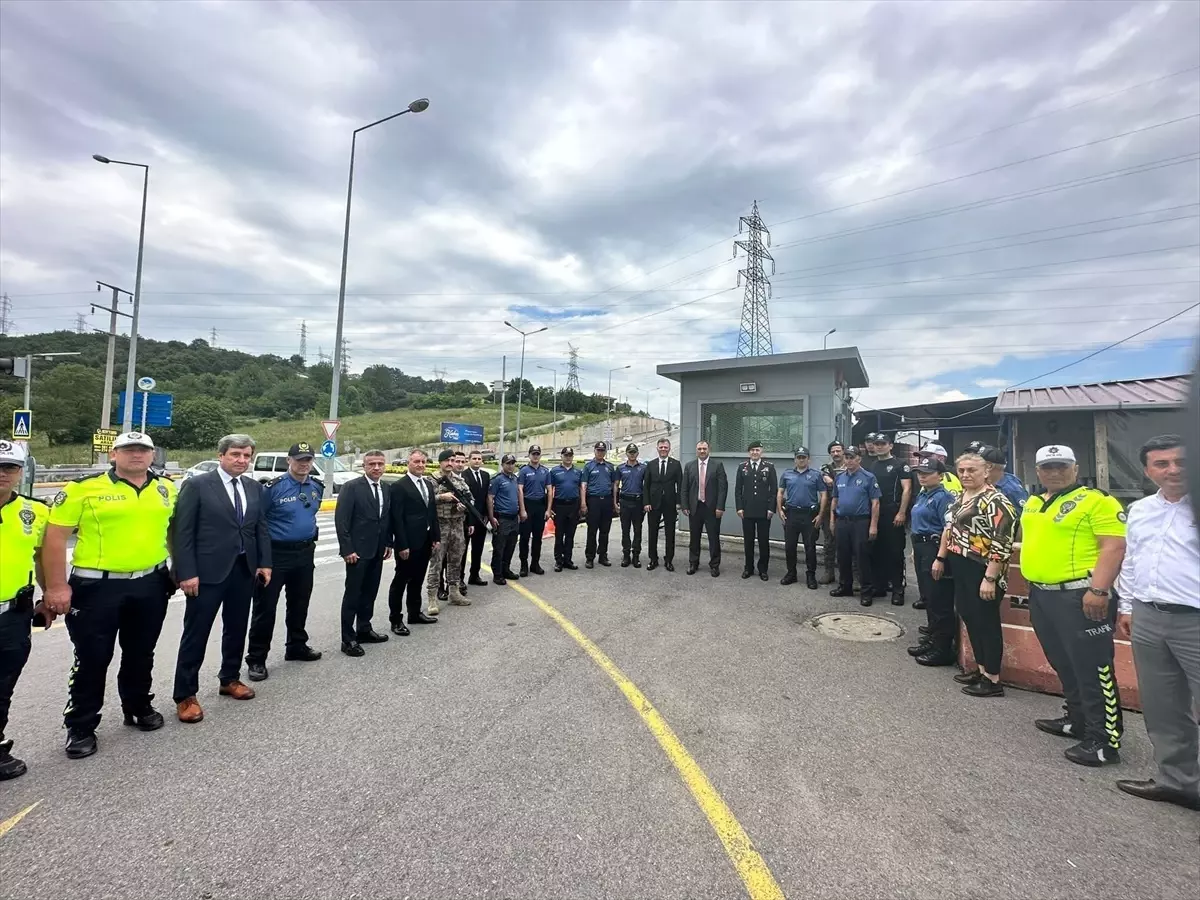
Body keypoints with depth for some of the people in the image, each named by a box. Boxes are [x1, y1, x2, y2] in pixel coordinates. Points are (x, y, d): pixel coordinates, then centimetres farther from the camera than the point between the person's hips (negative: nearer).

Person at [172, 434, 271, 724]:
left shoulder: (254, 488, 8)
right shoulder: (196, 485, -7)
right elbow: (183, 532, -9)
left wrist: (265, 563, 5)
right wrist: (187, 573, -13)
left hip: (245, 570, 5)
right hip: (208, 571, -5)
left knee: (237, 629, 16)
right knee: (196, 633, 4)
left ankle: (230, 679, 33)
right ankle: (185, 695, 17)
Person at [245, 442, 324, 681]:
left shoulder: (317, 487, 4)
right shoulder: (273, 487, -14)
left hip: (305, 554, 6)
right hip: (275, 554, -6)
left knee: (300, 604, 17)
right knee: (265, 607, 2)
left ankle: (297, 647, 32)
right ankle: (256, 658, 14)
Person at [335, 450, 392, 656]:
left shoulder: (386, 489, 9)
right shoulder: (351, 487, -11)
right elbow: (341, 519, -14)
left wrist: (388, 543, 9)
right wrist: (347, 549, -17)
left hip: (377, 550, 6)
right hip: (357, 550, -6)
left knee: (370, 592, 14)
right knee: (352, 594, 1)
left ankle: (364, 629, 27)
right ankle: (348, 639, 8)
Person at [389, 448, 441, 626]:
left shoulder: (429, 484, 12)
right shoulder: (399, 486, -11)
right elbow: (397, 519, -15)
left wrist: (437, 538, 9)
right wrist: (402, 545, -18)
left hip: (425, 542, 7)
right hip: (408, 544, -7)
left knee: (417, 580, 17)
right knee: (400, 581, 4)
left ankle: (415, 614, 29)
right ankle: (396, 620, 14)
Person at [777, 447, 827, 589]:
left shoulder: (816, 475, 0)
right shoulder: (787, 474, 7)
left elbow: (824, 495, -1)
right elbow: (780, 493, 10)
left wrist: (820, 515, -7)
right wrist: (780, 510, 0)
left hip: (810, 515, -2)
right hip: (791, 514, 2)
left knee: (810, 547, 3)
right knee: (789, 546, 8)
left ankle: (811, 576, 15)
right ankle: (791, 573, 20)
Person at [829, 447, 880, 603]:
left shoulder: (868, 478, -6)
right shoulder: (839, 478, 11)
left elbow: (875, 503, -8)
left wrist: (873, 525, -14)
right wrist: (833, 520, 11)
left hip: (860, 522, -5)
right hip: (841, 522, 5)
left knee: (862, 557, -2)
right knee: (843, 557, 12)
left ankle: (867, 591, 7)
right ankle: (845, 586, 25)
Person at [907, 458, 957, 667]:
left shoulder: (943, 497, -14)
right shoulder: (922, 495, 14)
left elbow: (949, 530, -19)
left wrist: (941, 558, -23)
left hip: (935, 548, -9)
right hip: (921, 547, 9)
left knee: (939, 600, -2)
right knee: (927, 597, 18)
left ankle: (943, 649, 7)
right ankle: (931, 639, 31)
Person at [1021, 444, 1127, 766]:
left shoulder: (1096, 501, -9)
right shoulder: (1034, 503, 14)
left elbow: (1114, 546, -16)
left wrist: (1098, 589, -24)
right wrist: (1033, 587, 21)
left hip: (1079, 595, -8)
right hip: (1041, 594, 8)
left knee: (1092, 668, -1)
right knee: (1064, 664, 19)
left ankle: (1104, 739, 9)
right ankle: (1077, 720, 34)